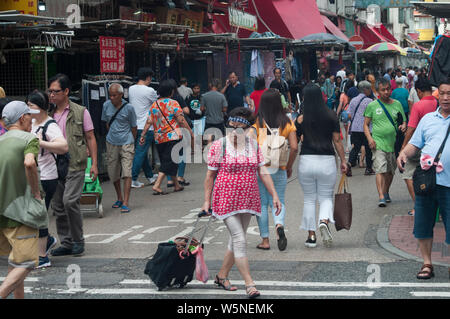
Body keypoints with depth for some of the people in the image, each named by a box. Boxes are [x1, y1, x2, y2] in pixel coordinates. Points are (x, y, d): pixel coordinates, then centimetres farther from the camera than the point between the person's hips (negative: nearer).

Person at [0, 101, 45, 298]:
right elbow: (29, 163, -28)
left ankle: (19, 297, 21)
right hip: (19, 210, -7)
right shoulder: (29, 139, -8)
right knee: (26, 263, -5)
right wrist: (36, 192, -16)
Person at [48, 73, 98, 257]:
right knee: (58, 206, 6)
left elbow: (90, 138, 3)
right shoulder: (48, 114, 10)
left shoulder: (80, 112, 0)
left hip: (75, 166, -5)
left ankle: (78, 240, 0)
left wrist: (94, 164, -3)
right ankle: (66, 243, 17)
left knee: (70, 201, -16)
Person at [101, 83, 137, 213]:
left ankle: (126, 203, -14)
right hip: (111, 144, 4)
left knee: (127, 172, -12)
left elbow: (134, 127, 3)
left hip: (126, 143, -4)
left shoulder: (129, 108, -8)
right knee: (113, 173, 9)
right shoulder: (106, 105, 2)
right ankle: (119, 198, 28)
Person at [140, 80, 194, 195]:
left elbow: (149, 122, 3)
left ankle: (176, 185, 24)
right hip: (173, 137, -6)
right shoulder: (173, 103, -7)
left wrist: (143, 135, 6)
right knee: (169, 162, -4)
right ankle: (157, 185, -14)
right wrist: (190, 132, -4)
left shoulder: (154, 105, 7)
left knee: (166, 161, 15)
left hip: (159, 138, 6)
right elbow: (181, 120, -9)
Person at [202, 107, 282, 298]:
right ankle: (249, 284, -11)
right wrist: (207, 201, -2)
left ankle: (222, 276, 29)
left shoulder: (253, 145, 6)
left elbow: (263, 172, 6)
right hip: (226, 201, -5)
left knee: (236, 240, 13)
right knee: (239, 240, -11)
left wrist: (274, 196, -1)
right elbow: (210, 175, -1)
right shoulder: (219, 145, -5)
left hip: (248, 201, 5)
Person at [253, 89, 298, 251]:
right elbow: (294, 147, -5)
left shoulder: (256, 123, -6)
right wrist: (289, 166, 7)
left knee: (261, 204, 9)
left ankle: (265, 240, 11)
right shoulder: (287, 122, -2)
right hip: (279, 170, 1)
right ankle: (279, 225, -17)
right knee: (278, 201, 13)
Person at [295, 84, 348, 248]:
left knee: (309, 199, 12)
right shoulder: (332, 116, 0)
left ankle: (311, 236, 12)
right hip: (327, 161, 1)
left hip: (306, 160, 0)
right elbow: (337, 141, 2)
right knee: (326, 197, 12)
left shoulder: (301, 119, -3)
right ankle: (324, 221, -18)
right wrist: (343, 161, 9)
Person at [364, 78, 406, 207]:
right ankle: (381, 197, -19)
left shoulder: (397, 104, 8)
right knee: (380, 170, -14)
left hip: (393, 143, 3)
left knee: (390, 171, 12)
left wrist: (403, 126, -10)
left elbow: (404, 121, 14)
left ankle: (386, 192, 31)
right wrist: (370, 138, -10)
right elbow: (366, 124, 6)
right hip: (378, 143, -3)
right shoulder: (372, 105, 2)